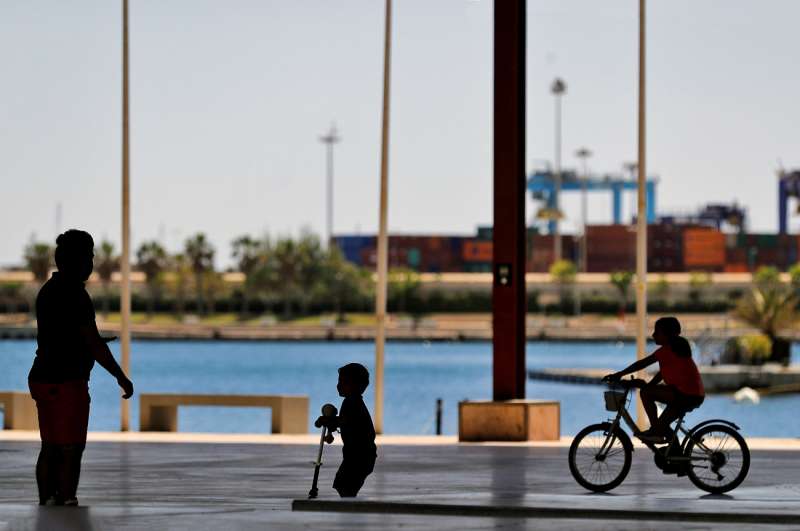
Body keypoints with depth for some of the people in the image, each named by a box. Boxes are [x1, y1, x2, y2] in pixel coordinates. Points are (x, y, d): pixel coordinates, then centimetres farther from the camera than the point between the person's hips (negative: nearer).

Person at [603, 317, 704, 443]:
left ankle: (655, 431, -7)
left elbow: (642, 363, -11)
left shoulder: (667, 350, -9)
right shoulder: (676, 348, 19)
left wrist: (619, 375, -9)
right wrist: (647, 385, 14)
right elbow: (663, 373, 22)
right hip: (696, 395, 10)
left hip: (685, 394, -10)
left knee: (645, 393, -11)